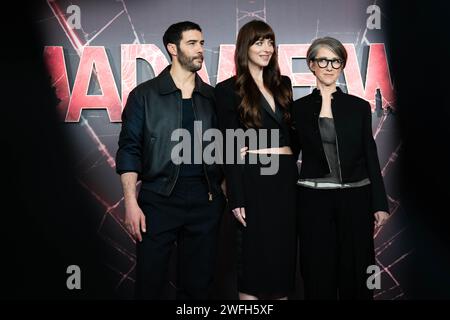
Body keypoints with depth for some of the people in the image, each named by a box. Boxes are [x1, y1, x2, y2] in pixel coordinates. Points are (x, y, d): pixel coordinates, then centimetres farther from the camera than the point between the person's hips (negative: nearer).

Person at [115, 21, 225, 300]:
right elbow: (130, 150, -1)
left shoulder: (212, 97, 11)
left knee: (198, 283, 10)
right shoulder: (145, 95, 2)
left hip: (205, 200, 3)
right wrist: (131, 202, -9)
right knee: (150, 282, 3)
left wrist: (223, 193, 3)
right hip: (160, 198, -2)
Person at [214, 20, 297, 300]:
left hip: (286, 177, 5)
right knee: (255, 251, 1)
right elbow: (230, 148, -6)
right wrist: (236, 198, -11)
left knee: (284, 250, 10)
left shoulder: (283, 84, 14)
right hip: (254, 179, -5)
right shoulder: (228, 90, -2)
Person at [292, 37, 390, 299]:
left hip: (355, 198, 1)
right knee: (318, 274, 7)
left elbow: (371, 156, 4)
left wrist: (380, 204, 1)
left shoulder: (359, 107, 4)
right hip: (314, 199, 0)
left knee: (355, 273, 7)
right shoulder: (299, 109, 4)